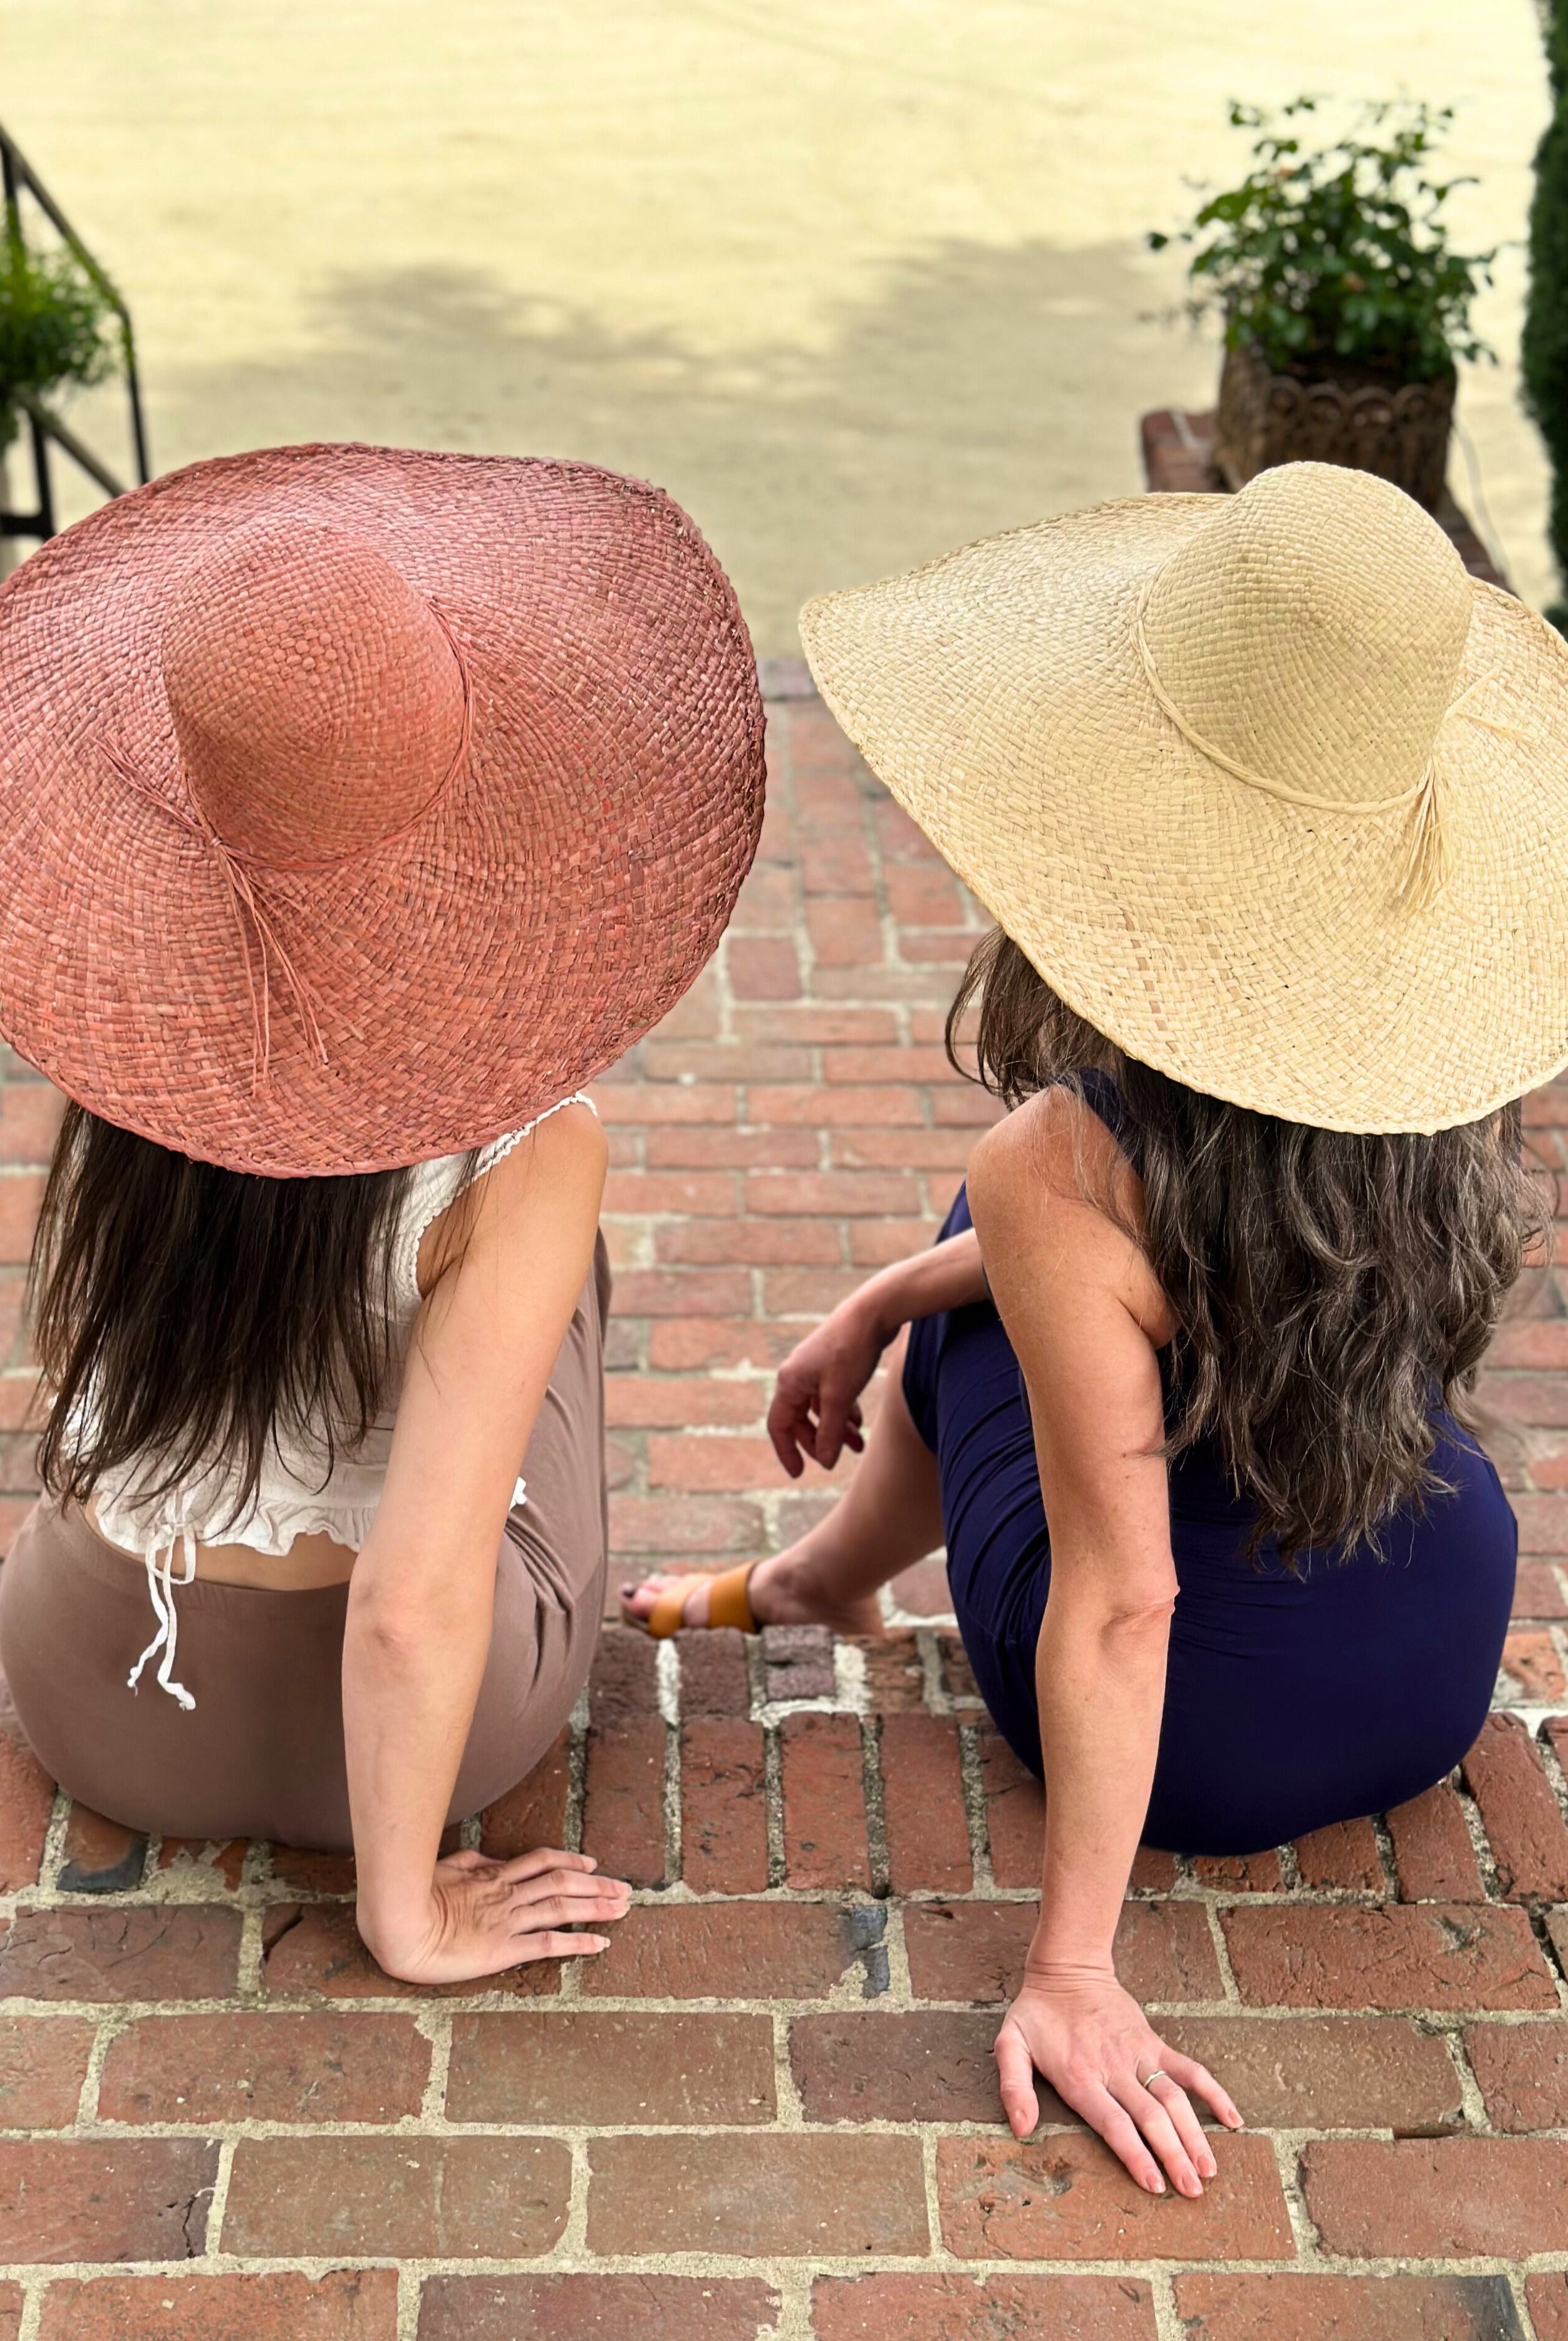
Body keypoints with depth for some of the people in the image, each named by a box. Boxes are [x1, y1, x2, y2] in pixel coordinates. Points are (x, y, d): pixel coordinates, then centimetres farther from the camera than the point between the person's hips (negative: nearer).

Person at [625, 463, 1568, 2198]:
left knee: (962, 1325, 16)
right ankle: (818, 1577, 47)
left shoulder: (1058, 1175, -32)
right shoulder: (1429, 1031, -13)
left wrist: (1069, 1971, -17)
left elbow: (1121, 1603, -28)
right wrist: (881, 1301, 12)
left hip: (1200, 1750, -5)